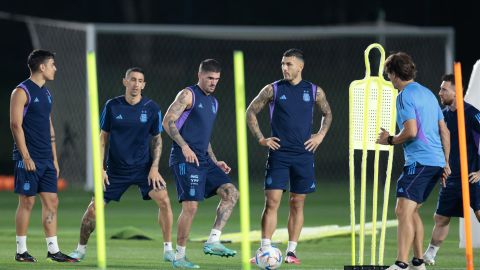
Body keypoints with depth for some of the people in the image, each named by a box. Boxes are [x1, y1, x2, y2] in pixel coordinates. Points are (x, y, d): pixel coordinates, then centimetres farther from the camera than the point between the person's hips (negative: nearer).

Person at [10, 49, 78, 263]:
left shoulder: (45, 93, 17)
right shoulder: (22, 91, -9)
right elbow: (16, 125, -14)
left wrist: (54, 158, 17)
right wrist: (26, 156, -18)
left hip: (46, 159, 8)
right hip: (29, 158, -8)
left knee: (51, 202, 4)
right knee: (27, 202, -4)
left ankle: (53, 251, 7)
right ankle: (21, 251, 3)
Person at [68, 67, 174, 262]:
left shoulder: (152, 108, -5)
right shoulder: (112, 106, -5)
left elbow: (157, 139, 4)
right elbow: (103, 138, 3)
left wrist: (154, 168, -6)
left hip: (144, 167, 0)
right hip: (116, 169, 0)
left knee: (164, 200, -19)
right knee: (94, 208, -3)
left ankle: (168, 250, -7)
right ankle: (81, 249, 19)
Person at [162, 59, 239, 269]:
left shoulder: (213, 102, 21)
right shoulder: (188, 94, -5)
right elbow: (168, 121, -13)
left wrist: (215, 162, 20)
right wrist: (184, 147, -22)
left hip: (203, 160, 8)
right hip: (184, 160, -8)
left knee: (231, 193, -6)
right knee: (191, 206, -13)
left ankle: (213, 242, -7)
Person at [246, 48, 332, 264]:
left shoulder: (314, 91, 5)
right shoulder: (273, 90, 1)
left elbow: (327, 114, 21)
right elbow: (251, 112, 8)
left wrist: (321, 135, 6)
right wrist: (260, 138, 0)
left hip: (304, 155, 2)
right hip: (278, 154, -2)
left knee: (297, 204, 5)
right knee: (272, 202, -9)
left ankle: (291, 251, 11)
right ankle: (265, 250, -9)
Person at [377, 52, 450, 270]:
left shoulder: (405, 95, -8)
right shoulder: (427, 93, 20)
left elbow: (411, 131, -18)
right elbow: (444, 132, 22)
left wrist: (390, 140, -1)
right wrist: (445, 162, 27)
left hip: (419, 161, -10)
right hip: (437, 162, 10)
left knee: (403, 211, -15)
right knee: (411, 211, 19)